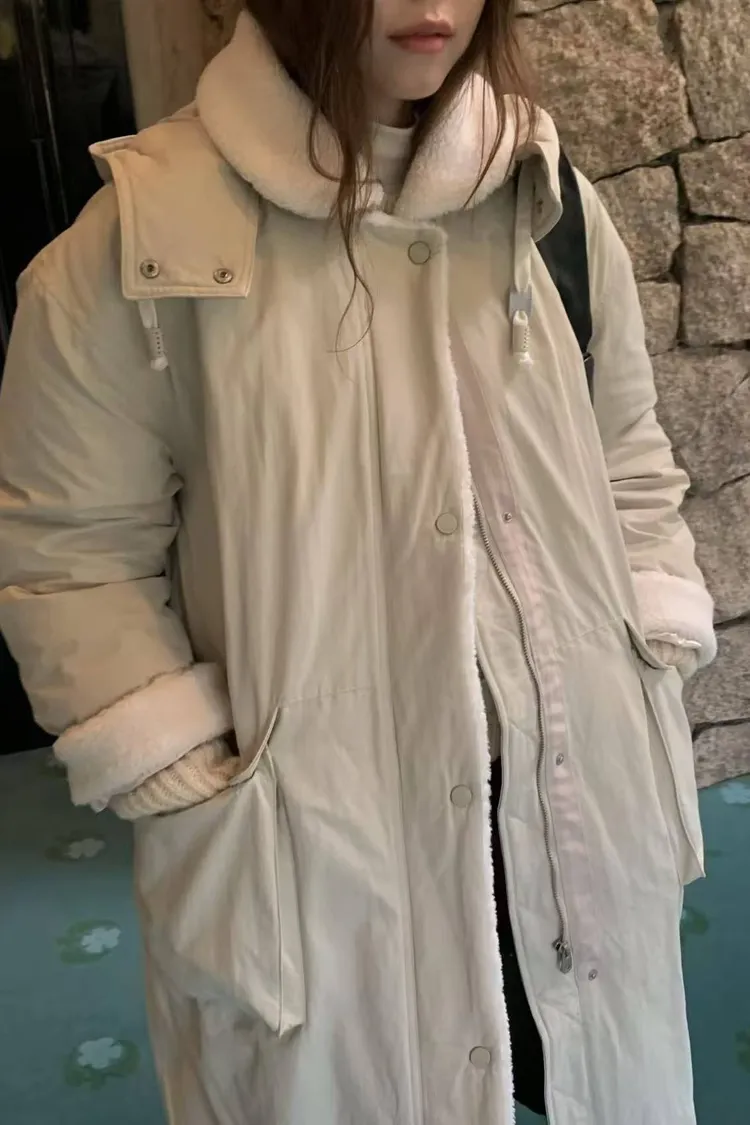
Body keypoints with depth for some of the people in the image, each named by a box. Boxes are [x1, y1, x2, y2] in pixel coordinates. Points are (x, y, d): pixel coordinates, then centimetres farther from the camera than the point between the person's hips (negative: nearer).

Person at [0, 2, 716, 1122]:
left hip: (580, 808, 4)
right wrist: (203, 810, -11)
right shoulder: (146, 237, -10)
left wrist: (655, 679, 5)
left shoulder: (551, 209, 3)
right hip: (311, 845, -3)